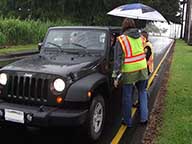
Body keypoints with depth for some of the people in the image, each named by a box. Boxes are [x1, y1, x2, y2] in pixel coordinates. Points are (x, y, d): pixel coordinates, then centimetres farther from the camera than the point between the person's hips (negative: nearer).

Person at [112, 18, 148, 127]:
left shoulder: (121, 40, -9)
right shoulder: (140, 37, 5)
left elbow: (117, 59, -11)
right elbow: (143, 52, 13)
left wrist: (116, 76, -8)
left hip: (129, 72, -4)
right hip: (142, 69, 4)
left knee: (127, 97, 9)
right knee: (142, 92, 22)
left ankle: (128, 121, 23)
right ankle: (144, 117, 24)